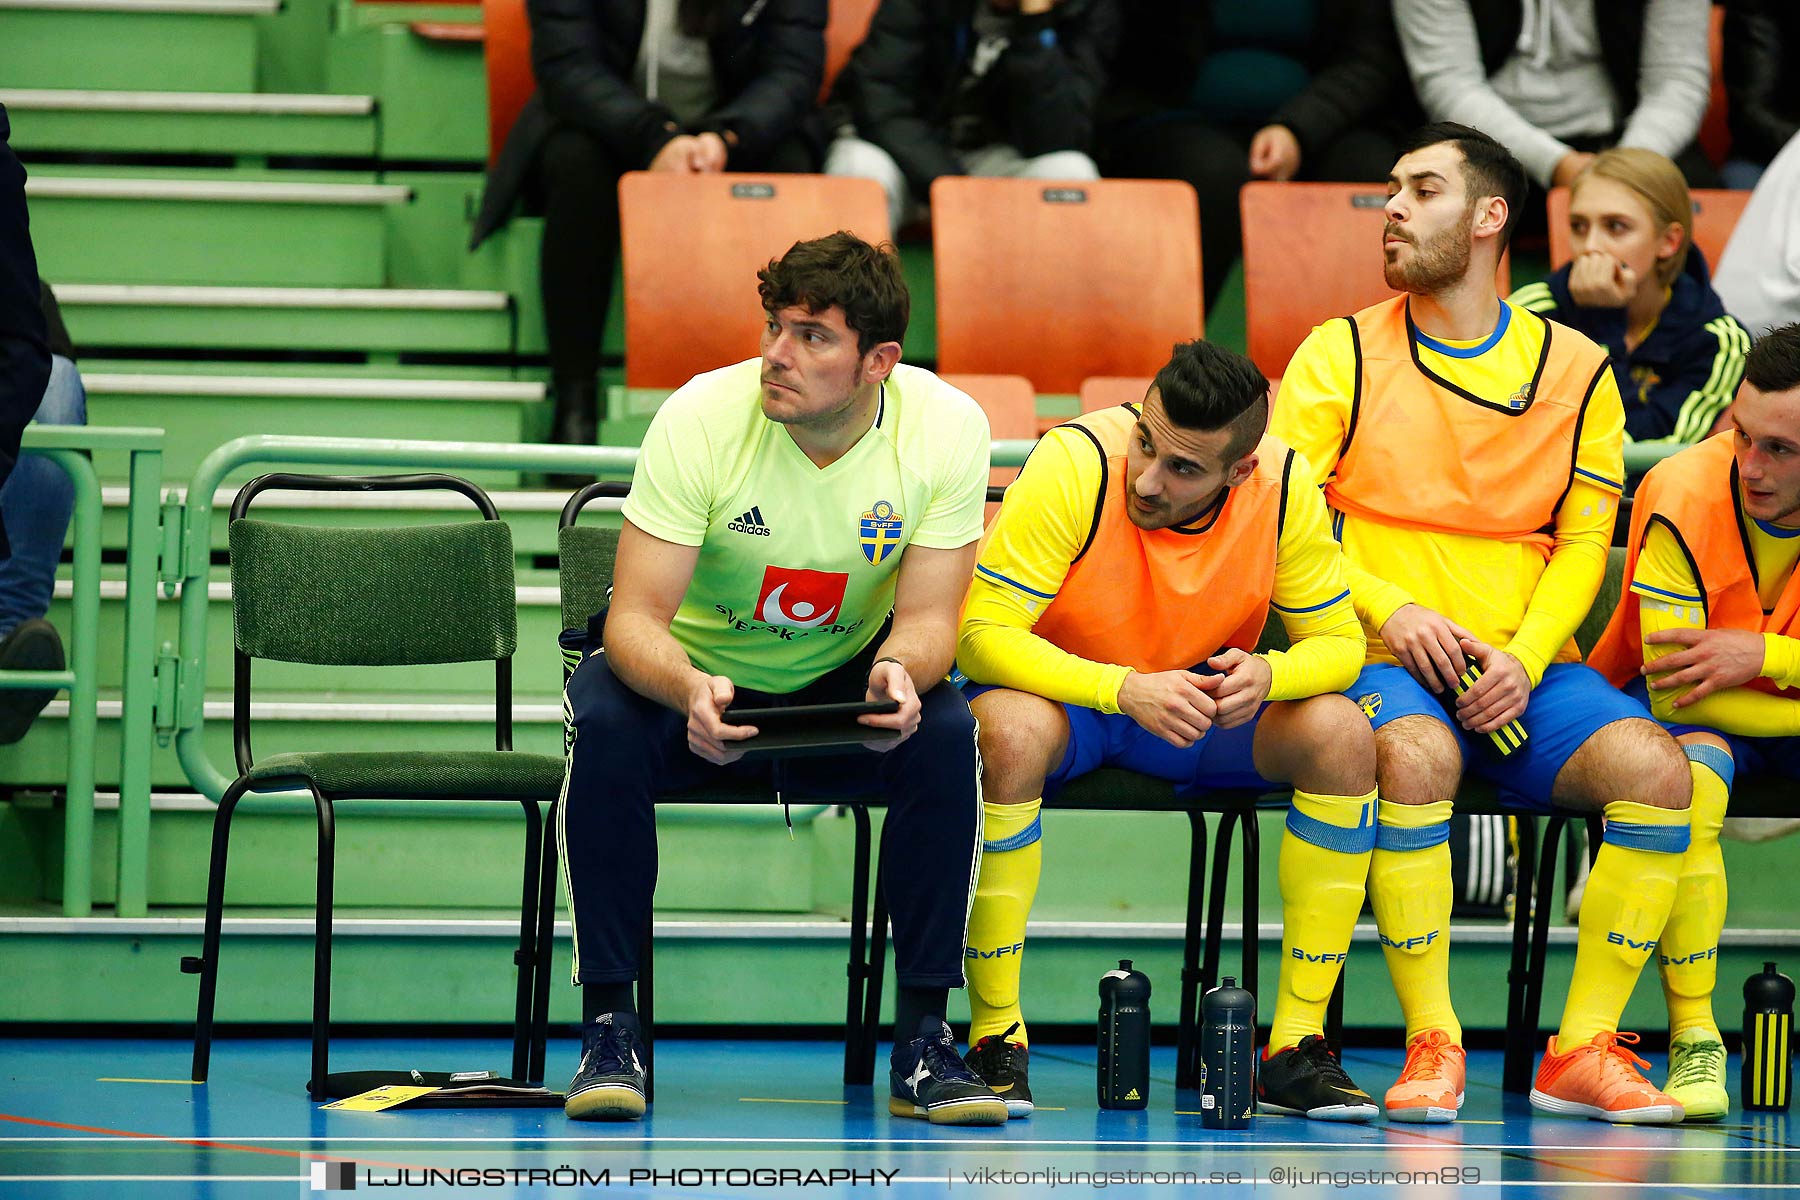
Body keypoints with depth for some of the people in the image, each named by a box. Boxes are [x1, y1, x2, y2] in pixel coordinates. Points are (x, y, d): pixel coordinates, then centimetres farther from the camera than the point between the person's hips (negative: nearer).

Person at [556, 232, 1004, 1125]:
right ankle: (608, 1028, -20)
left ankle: (923, 1043, -19)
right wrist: (689, 690, -48)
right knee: (606, 727, -33)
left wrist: (897, 674, -40)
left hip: (840, 683, 1)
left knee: (945, 734, -29)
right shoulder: (702, 416, -24)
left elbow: (926, 617, -15)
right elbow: (635, 618, -25)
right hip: (693, 674, -1)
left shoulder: (946, 429, -19)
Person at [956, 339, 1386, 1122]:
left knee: (1343, 735, -23)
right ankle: (996, 1039, -26)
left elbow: (1338, 640, -5)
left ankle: (1295, 1045, -16)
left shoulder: (1284, 487, -16)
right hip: (1061, 691, -3)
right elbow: (982, 631, -27)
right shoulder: (1077, 464, -26)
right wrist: (1124, 690, -39)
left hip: (1206, 703, 3)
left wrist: (1268, 676, -29)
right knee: (1009, 730, -38)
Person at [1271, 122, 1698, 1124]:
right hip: (1382, 663, -2)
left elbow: (1582, 542, 8)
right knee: (1414, 753, -37)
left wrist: (1526, 657, -9)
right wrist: (1390, 612, -13)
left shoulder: (1575, 369, 11)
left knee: (1653, 766, -26)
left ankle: (1585, 1049, -17)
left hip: (1525, 671, 2)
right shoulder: (1339, 355, 7)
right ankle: (1433, 1045, -27)